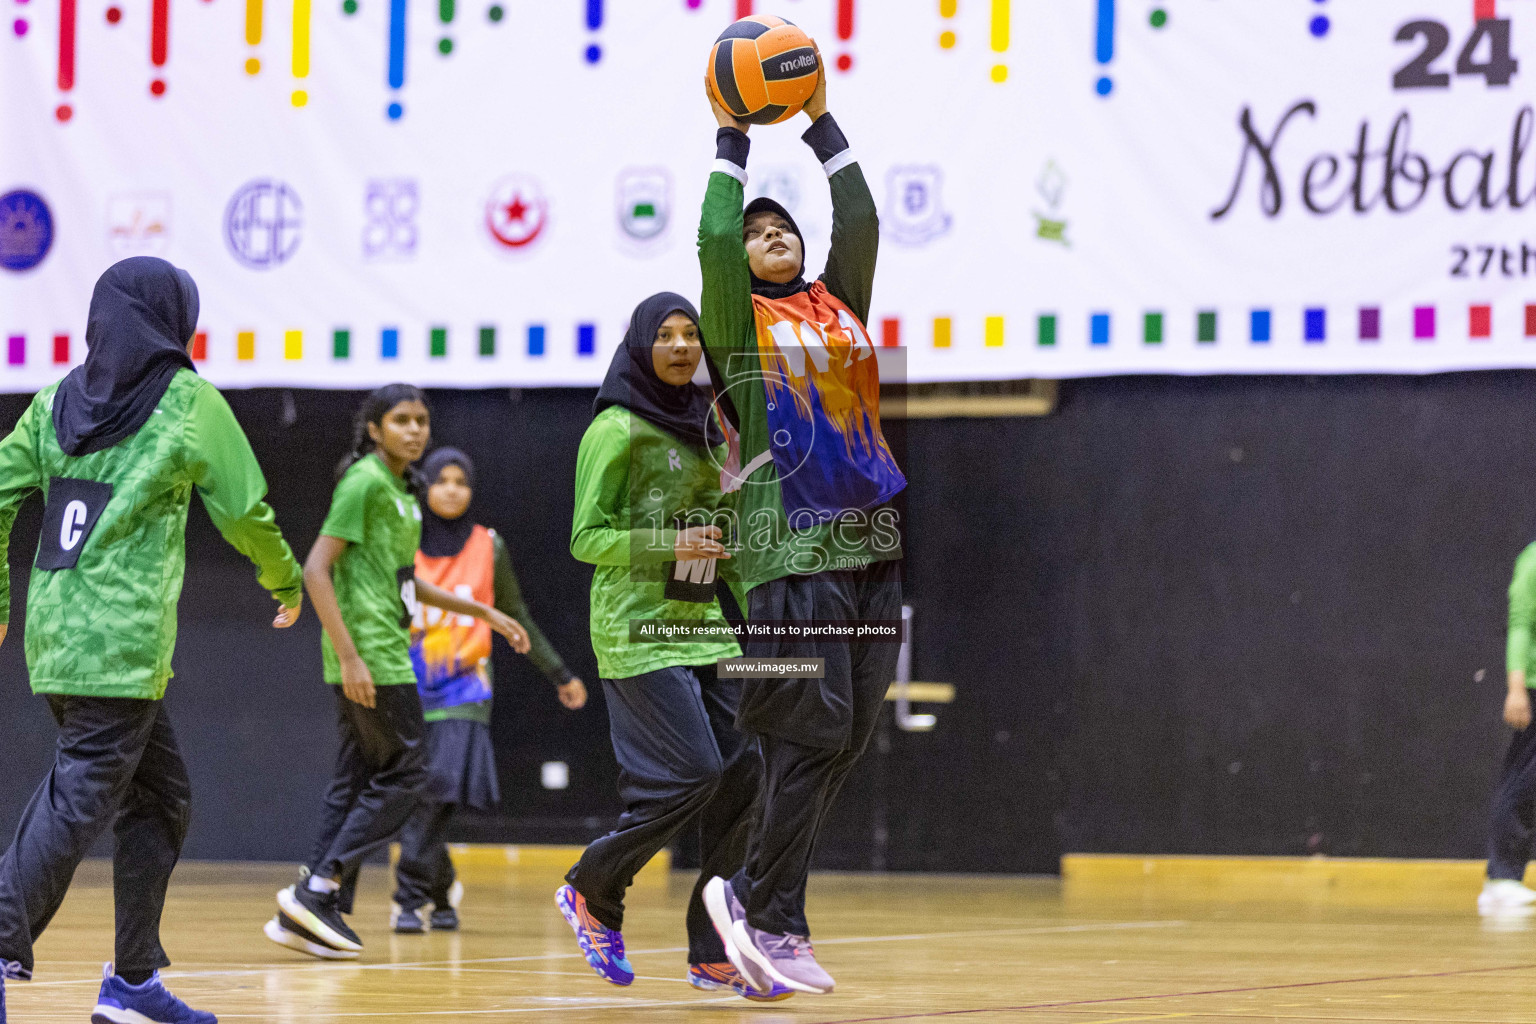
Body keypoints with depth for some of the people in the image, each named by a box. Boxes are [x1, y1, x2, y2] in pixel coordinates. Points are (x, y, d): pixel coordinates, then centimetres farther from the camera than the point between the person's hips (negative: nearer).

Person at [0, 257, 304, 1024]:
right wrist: (287, 582, 19)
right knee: (77, 803, -8)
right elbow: (244, 512, 1)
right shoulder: (188, 402, -3)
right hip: (121, 641, -7)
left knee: (158, 796, 16)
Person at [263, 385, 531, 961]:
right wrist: (349, 656, -22)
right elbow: (317, 570, -17)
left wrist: (482, 612, 28)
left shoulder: (401, 489, 17)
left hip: (384, 653, 9)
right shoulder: (364, 482, -11)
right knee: (403, 772, -7)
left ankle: (308, 914, 7)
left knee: (356, 781, 7)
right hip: (368, 653, -9)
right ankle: (317, 890, -8)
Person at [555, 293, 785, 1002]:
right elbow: (587, 538, -11)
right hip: (639, 628, -7)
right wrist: (670, 545, -22)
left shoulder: (706, 428, 14)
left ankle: (715, 954, 1)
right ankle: (591, 892, 8)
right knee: (692, 773, -15)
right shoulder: (617, 429, -7)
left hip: (704, 625, 7)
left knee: (741, 773, -3)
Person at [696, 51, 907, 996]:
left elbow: (861, 220, 14)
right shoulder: (740, 320, 5)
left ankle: (769, 915, 8)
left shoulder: (839, 305, 19)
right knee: (813, 733, -12)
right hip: (791, 547, -6)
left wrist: (822, 123, 15)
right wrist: (732, 142, 0)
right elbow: (713, 238, -9)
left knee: (846, 742, 3)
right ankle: (761, 904, -1)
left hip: (870, 544, 6)